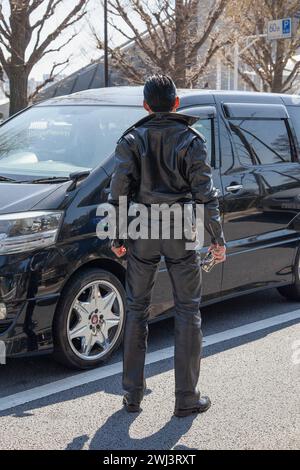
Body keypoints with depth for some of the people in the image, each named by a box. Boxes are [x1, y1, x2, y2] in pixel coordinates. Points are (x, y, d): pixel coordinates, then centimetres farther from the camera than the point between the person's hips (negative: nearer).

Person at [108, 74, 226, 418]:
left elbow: (119, 192, -2)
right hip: (181, 235, -1)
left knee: (137, 309, 13)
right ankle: (187, 398, 7)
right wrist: (217, 238, 1)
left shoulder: (131, 140, 1)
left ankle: (133, 393, 15)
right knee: (187, 312, 6)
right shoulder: (191, 140, -2)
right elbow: (205, 193, -6)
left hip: (142, 235, 2)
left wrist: (117, 238, 6)